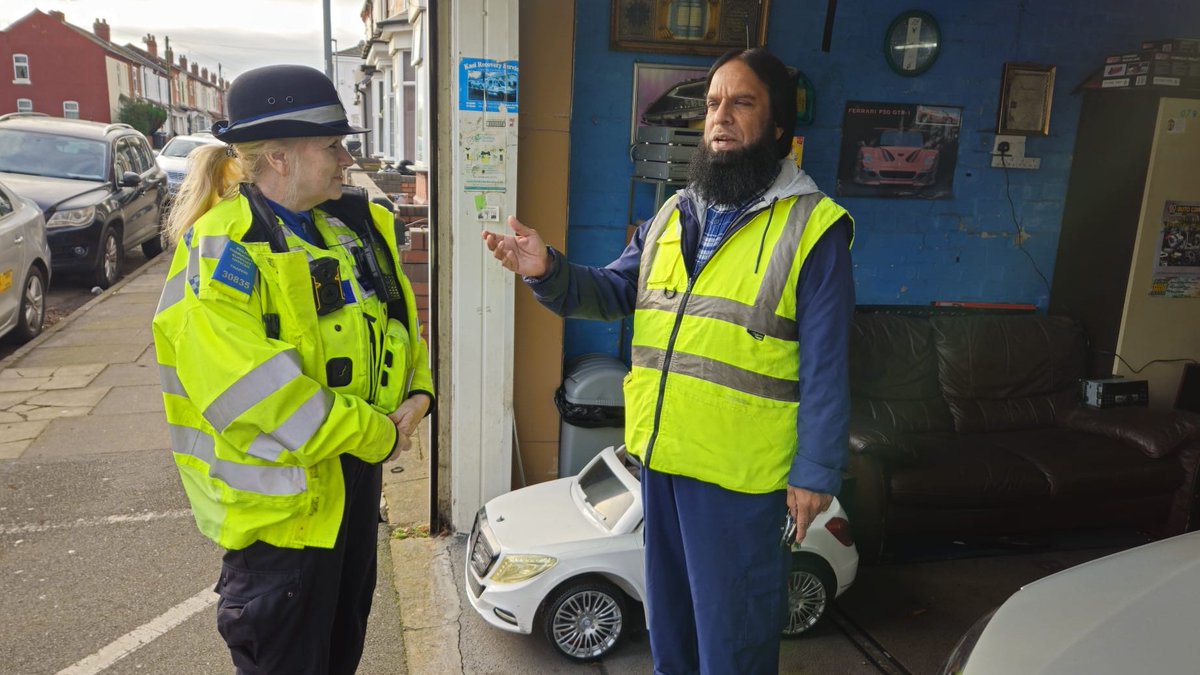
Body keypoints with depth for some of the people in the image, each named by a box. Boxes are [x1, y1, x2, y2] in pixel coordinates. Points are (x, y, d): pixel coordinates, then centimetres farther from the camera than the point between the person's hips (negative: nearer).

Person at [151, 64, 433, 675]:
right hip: (281, 495, -7)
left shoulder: (354, 224, 4)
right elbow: (258, 394, -28)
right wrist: (379, 435, -19)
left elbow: (398, 319, 14)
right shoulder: (221, 253, -20)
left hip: (356, 470, 8)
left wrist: (416, 396, -4)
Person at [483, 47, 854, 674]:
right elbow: (611, 290, 9)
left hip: (741, 471, -6)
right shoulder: (672, 215, 9)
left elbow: (826, 366, -11)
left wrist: (815, 472, -12)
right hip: (661, 454, 6)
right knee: (667, 611, 24)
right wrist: (548, 271, -11)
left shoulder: (812, 226, -9)